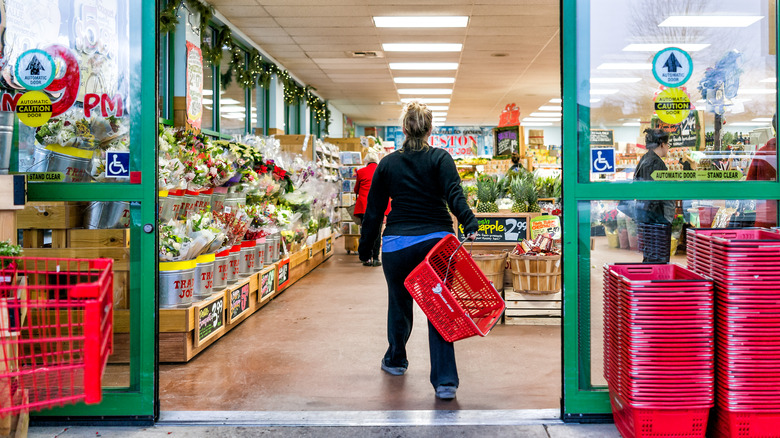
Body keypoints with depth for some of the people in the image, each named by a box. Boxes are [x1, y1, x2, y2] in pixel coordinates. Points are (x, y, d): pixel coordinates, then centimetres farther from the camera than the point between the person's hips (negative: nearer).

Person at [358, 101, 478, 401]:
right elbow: (454, 196, -17)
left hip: (398, 245, 1)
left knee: (399, 303, 21)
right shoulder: (440, 158, 0)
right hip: (436, 242, -1)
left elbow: (373, 211, 8)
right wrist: (470, 225, -26)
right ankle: (445, 381, -4)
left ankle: (395, 361, 42)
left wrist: (365, 249, 15)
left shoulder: (387, 164, 5)